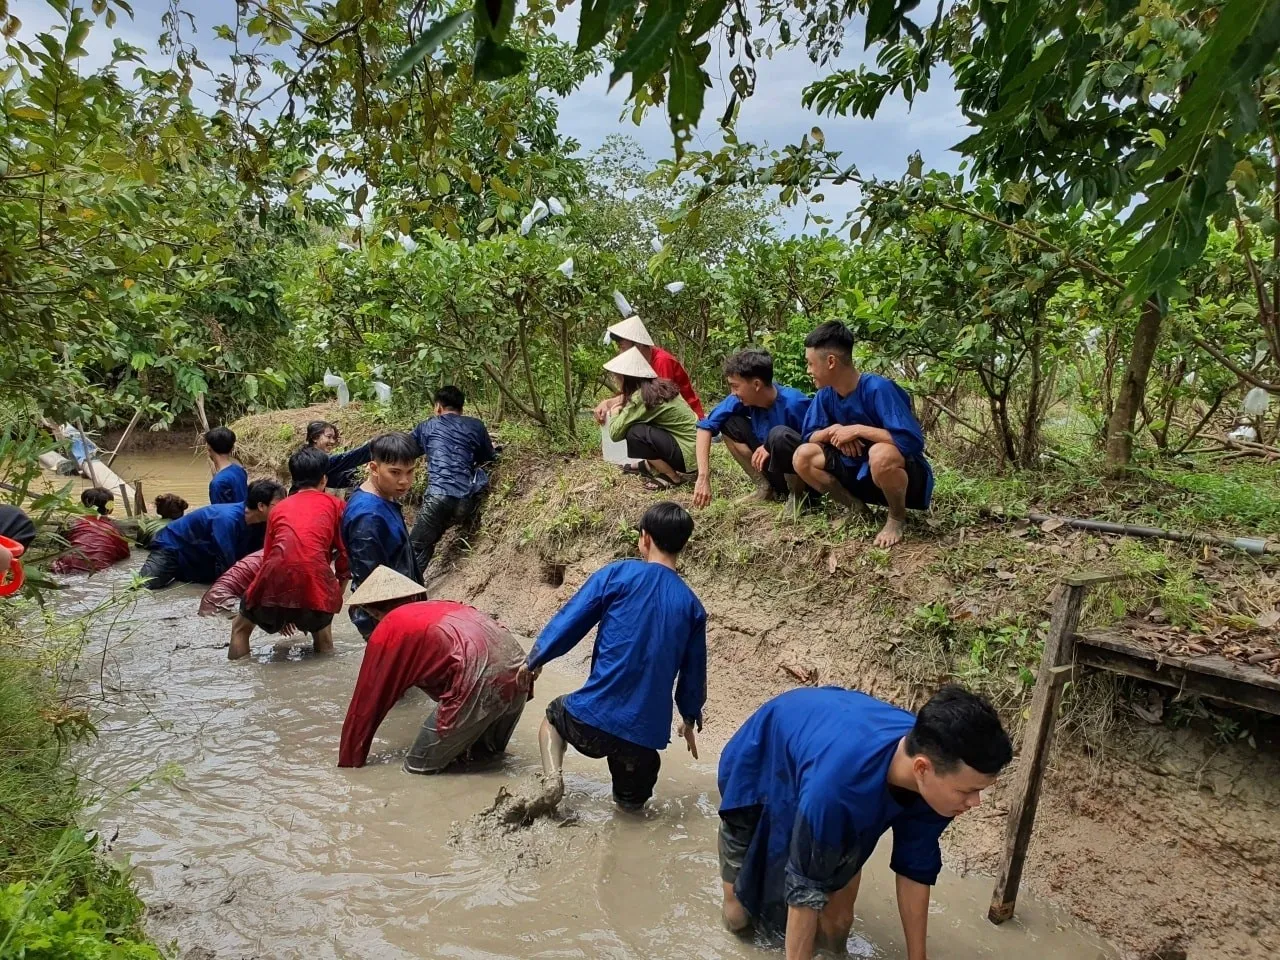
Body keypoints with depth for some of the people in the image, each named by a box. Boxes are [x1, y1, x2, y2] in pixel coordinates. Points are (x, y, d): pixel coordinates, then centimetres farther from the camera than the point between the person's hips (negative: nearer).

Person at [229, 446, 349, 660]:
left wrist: (279, 612, 40)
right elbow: (344, 555, 14)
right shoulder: (335, 505, 18)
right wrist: (336, 600, 26)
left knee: (241, 626, 27)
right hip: (315, 578, -2)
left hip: (276, 579, 2)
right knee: (321, 627, 25)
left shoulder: (279, 508, 26)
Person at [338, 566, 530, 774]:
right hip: (517, 666, 8)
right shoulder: (439, 607, 32)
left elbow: (368, 697, 18)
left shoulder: (388, 629, 12)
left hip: (480, 682, -8)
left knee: (419, 765, 8)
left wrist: (349, 760, 30)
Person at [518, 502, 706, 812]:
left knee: (554, 715, 29)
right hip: (648, 732, 4)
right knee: (631, 802, 32)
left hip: (594, 717, -4)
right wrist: (689, 719, 31)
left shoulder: (618, 574, -4)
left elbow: (569, 621, -2)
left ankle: (552, 776, 7)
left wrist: (534, 660, 13)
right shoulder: (692, 606, 7)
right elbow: (693, 672, 15)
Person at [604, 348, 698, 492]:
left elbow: (615, 433, -18)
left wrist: (615, 414, 1)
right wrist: (623, 410, 5)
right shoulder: (657, 386, 5)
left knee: (634, 433, -19)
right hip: (694, 444, 9)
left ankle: (673, 477, -6)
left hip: (687, 452, -9)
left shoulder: (641, 396, -20)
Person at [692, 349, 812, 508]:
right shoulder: (742, 398, -12)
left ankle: (798, 494, -11)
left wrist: (771, 447, -25)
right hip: (775, 466, 6)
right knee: (729, 423, -7)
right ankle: (767, 487, -1)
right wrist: (703, 477, -21)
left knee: (779, 434, -34)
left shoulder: (793, 403, -27)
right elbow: (706, 426, -12)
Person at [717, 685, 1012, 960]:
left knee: (835, 929, -1)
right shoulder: (835, 787, -47)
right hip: (760, 765, -4)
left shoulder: (934, 780, -28)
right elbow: (805, 888, -33)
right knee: (738, 916, 2)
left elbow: (915, 868, -12)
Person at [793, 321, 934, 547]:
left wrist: (858, 430, -27)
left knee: (881, 454, -41)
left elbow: (912, 441, -33)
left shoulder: (877, 388, -26)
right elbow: (809, 436, 4)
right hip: (862, 472, 6)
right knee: (803, 457, -9)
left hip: (907, 476, -6)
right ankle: (856, 508, 4)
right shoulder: (825, 394, -4)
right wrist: (832, 431, -18)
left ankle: (897, 517, -10)